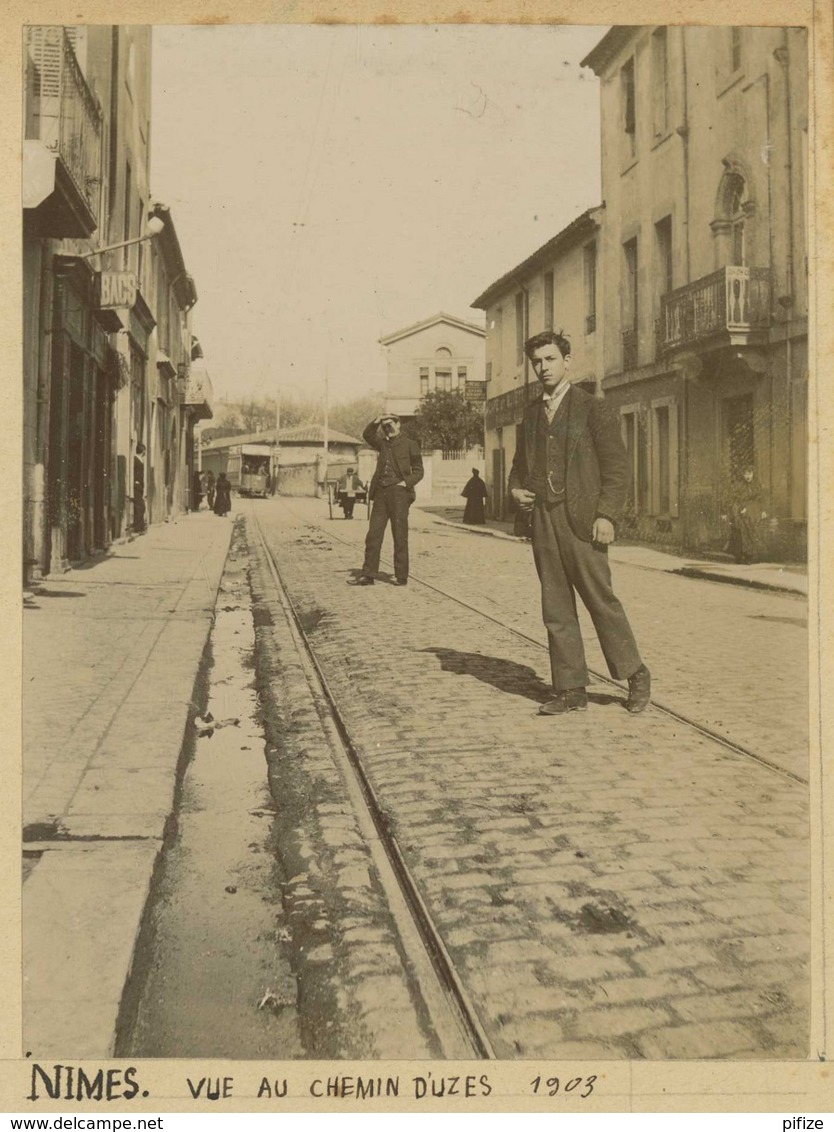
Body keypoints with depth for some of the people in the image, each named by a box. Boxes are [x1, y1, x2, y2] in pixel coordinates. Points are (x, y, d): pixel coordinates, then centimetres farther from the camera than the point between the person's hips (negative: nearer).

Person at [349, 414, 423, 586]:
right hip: (381, 493, 5)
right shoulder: (383, 444, 16)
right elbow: (367, 435, 3)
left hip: (399, 493, -4)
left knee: (400, 536, -1)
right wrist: (376, 421, -8)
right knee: (373, 535, 1)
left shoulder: (410, 444, 3)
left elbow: (418, 470, 2)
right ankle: (367, 575, 3)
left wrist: (406, 483, -12)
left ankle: (402, 577, 5)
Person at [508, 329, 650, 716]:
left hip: (581, 518, -5)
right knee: (556, 609, 5)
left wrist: (606, 514, -13)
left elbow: (616, 466, -4)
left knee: (600, 600, -2)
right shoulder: (531, 413, 16)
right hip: (543, 519, 6)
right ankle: (570, 690, 12)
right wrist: (515, 489, 7)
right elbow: (520, 462, 28)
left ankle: (636, 675, 16)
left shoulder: (591, 408, 0)